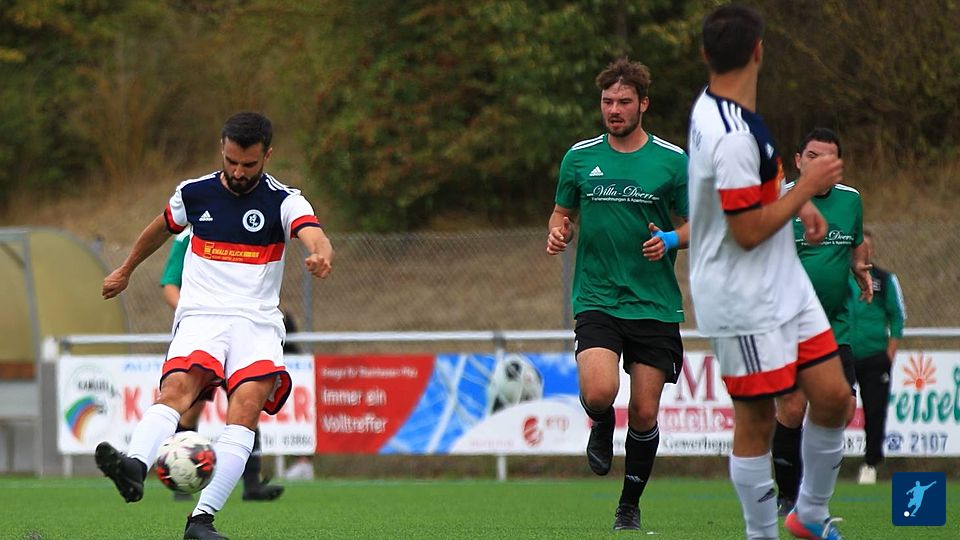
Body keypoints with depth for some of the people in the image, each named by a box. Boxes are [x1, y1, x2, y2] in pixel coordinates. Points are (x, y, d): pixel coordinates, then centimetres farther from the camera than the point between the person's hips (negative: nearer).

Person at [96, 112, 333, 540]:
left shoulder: (284, 201, 0)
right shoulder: (193, 193, 9)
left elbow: (315, 237, -20)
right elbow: (161, 229, 31)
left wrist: (321, 255, -45)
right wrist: (125, 271, 43)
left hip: (257, 320, -1)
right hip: (200, 316, 1)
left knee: (248, 401, -27)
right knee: (177, 386, -29)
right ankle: (134, 467, -56)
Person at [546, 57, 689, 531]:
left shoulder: (673, 161, 0)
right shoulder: (580, 157, 5)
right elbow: (563, 212, 17)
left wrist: (671, 240, -14)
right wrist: (558, 232, -6)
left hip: (655, 306, 0)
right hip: (597, 299, 0)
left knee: (644, 414, 0)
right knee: (598, 392, -22)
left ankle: (630, 505, 21)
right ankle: (602, 426, 15)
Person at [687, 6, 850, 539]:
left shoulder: (713, 110, 6)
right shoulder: (733, 138, -26)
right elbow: (749, 231, -23)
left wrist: (799, 199, 12)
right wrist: (806, 188, -14)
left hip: (785, 286, 10)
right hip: (745, 304, -10)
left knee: (833, 396, 8)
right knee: (756, 422, 0)